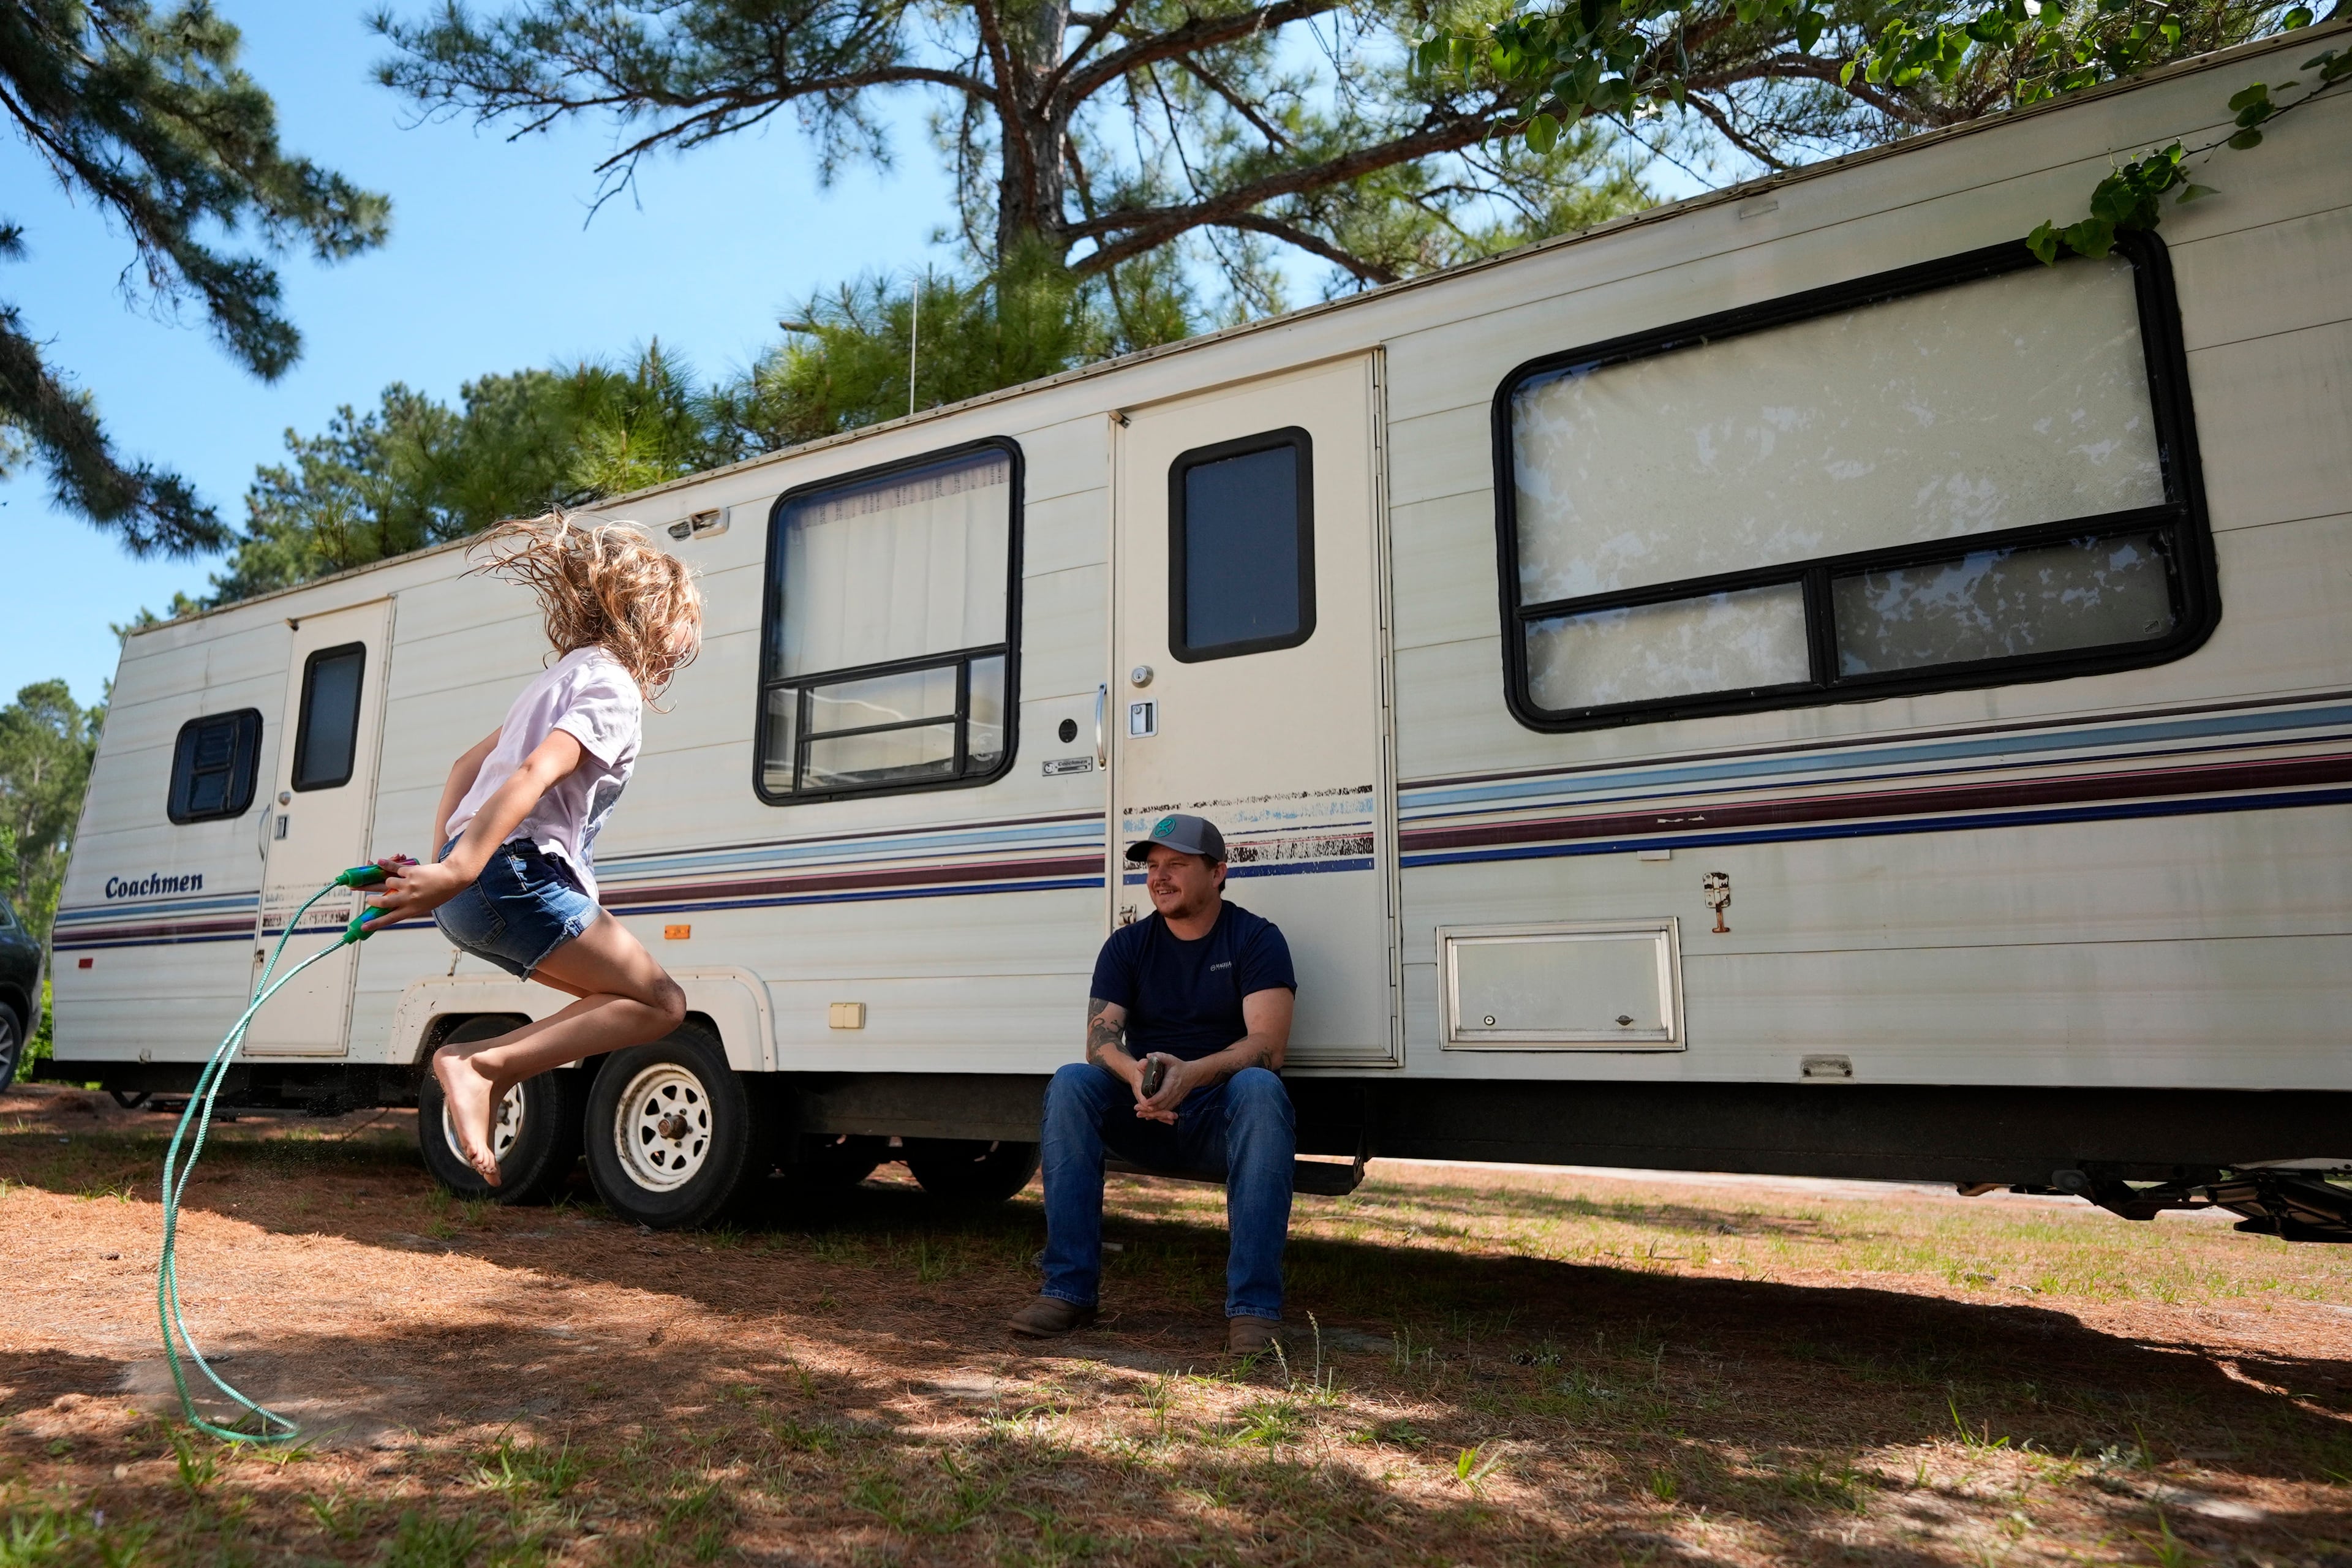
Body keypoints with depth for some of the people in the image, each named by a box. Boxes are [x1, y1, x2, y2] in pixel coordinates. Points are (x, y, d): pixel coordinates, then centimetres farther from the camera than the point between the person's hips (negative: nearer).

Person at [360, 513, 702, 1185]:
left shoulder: (569, 674, 23)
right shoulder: (612, 688, -7)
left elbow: (470, 761, 27)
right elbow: (536, 775, -23)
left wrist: (442, 859, 22)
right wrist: (455, 872, -32)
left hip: (474, 885, 10)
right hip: (515, 875, -10)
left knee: (622, 996, 15)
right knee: (660, 1003, -7)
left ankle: (490, 1077, 3)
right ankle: (478, 1064, -15)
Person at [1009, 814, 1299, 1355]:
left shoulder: (1256, 938, -4)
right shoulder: (1127, 945, 6)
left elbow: (1267, 1046, -18)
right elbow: (1100, 1039, -7)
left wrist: (1190, 1074, -37)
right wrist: (1135, 1076, -32)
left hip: (1221, 1118, -3)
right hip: (1145, 1118, 3)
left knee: (1259, 1088, -35)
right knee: (1070, 1083, -24)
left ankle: (1253, 1308, -34)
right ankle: (1069, 1291, -22)